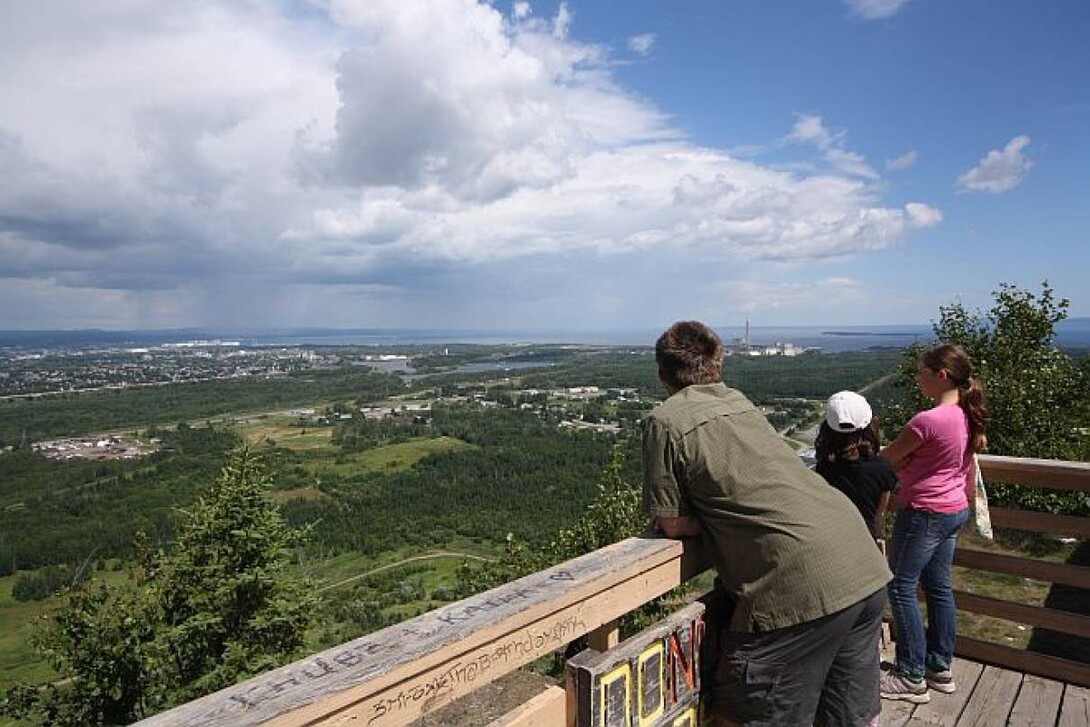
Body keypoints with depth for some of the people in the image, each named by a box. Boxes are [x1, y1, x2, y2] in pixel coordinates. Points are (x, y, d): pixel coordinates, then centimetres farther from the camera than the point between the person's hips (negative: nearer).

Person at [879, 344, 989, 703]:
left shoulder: (927, 420, -24)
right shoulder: (968, 416, 4)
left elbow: (887, 459, -14)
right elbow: (969, 469, 16)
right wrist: (966, 499, 28)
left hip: (924, 513, -9)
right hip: (954, 511, 9)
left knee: (901, 588, 2)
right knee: (939, 588, 17)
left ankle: (912, 678, 10)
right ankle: (940, 668, 28)